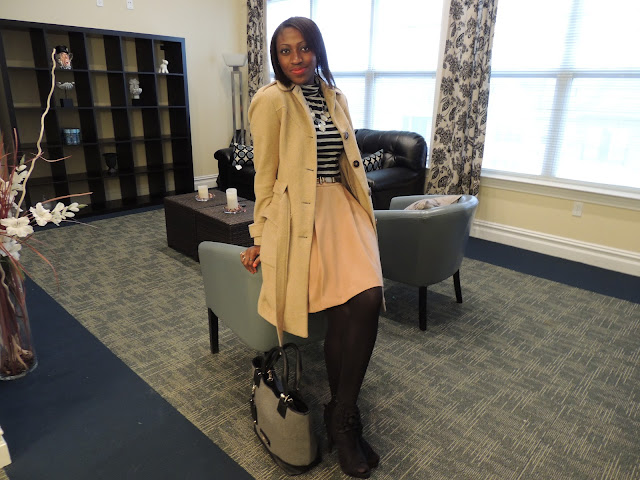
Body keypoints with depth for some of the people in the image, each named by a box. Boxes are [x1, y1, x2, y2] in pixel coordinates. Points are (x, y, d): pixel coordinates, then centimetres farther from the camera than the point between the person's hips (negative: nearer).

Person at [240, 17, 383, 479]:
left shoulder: (335, 97, 16)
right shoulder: (272, 100, -2)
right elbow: (266, 175, -2)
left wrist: (361, 209, 18)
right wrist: (261, 238, -2)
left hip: (342, 206, 5)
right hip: (300, 212, -5)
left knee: (368, 297, -20)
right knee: (349, 305, -21)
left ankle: (341, 414, 0)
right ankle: (343, 418, 6)